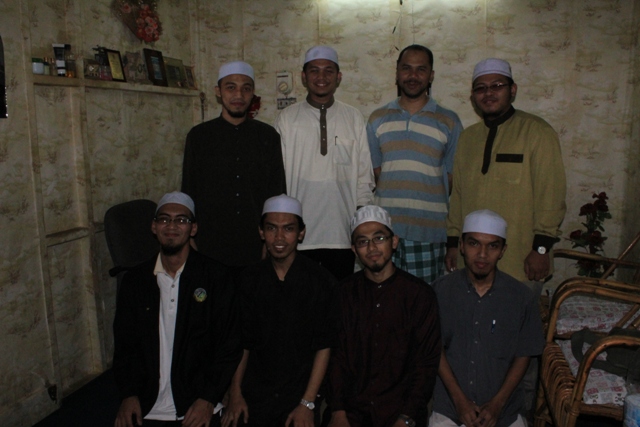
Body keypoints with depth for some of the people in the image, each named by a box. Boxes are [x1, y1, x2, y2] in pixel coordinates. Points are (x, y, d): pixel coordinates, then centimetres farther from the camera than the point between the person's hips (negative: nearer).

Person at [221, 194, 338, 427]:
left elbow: (324, 346, -8)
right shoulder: (248, 279, 0)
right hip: (253, 397, 2)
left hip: (299, 398, -2)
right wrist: (235, 394, -3)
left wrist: (307, 403, -10)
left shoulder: (321, 280, -8)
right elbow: (242, 342, 3)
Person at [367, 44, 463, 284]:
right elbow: (373, 173, 12)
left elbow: (455, 179, 7)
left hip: (429, 231, -1)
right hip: (385, 229, 1)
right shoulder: (377, 119, 11)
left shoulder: (449, 122, 7)